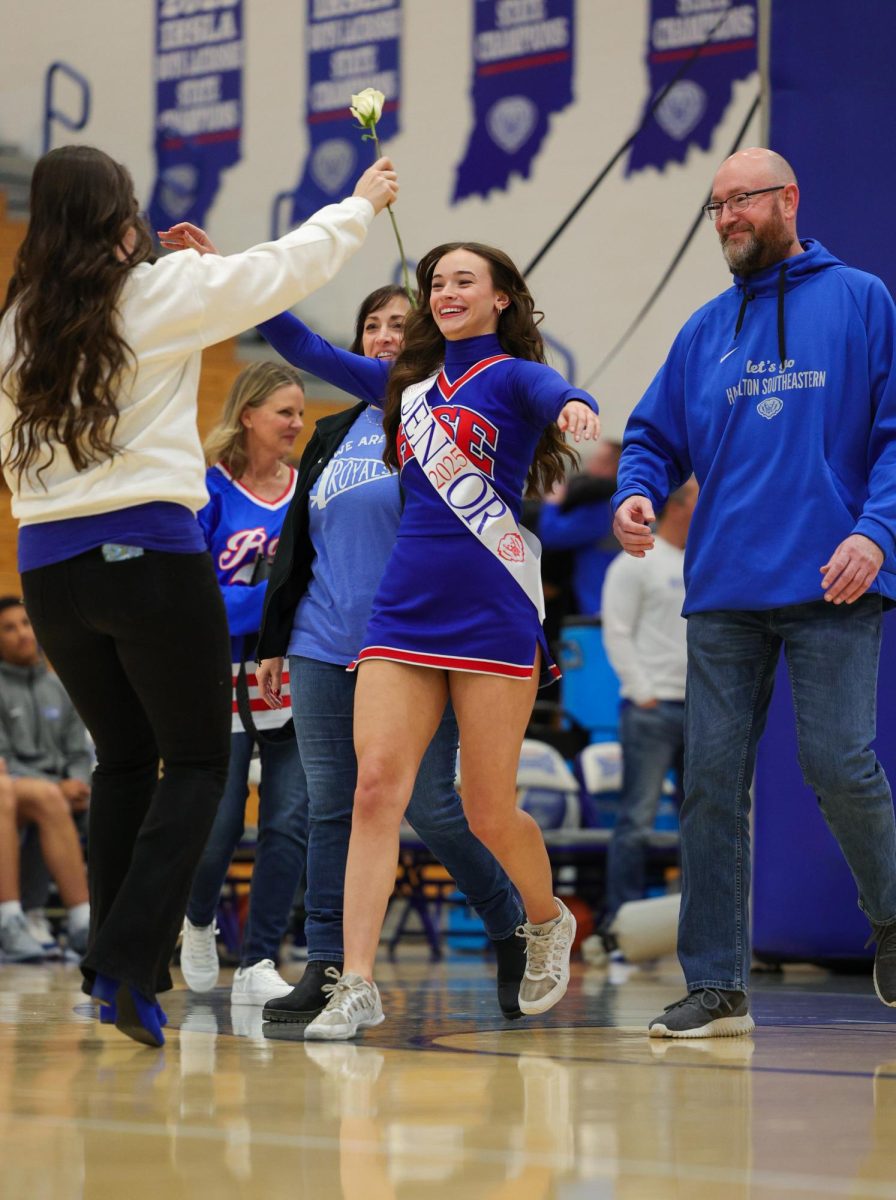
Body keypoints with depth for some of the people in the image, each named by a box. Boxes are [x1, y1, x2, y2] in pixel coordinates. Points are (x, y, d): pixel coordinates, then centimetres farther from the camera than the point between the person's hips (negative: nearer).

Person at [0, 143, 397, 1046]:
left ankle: (111, 965, 16)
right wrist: (361, 203, 24)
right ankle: (128, 963, -11)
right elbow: (284, 267, 8)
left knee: (123, 758, 19)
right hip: (150, 555, -5)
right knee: (196, 760, 4)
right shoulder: (162, 293, -4)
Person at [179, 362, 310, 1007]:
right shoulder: (209, 489, -6)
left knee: (290, 820, -7)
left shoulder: (309, 489, 6)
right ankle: (199, 922, 32)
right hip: (222, 679, -3)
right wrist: (269, 596, -20)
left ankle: (258, 965, 1)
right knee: (218, 825, -1)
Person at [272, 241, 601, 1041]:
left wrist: (576, 406, -46)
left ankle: (548, 921, 32)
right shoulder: (409, 383, 17)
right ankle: (357, 984, -13)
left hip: (494, 614, -4)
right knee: (376, 786, -11)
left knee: (489, 813, 2)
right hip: (404, 612, 5)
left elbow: (561, 398, -22)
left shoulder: (512, 375, 1)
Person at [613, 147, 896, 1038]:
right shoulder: (705, 331, 16)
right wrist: (637, 492, -3)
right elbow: (656, 436, 19)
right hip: (723, 590, 4)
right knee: (711, 782, 0)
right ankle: (716, 987, 5)